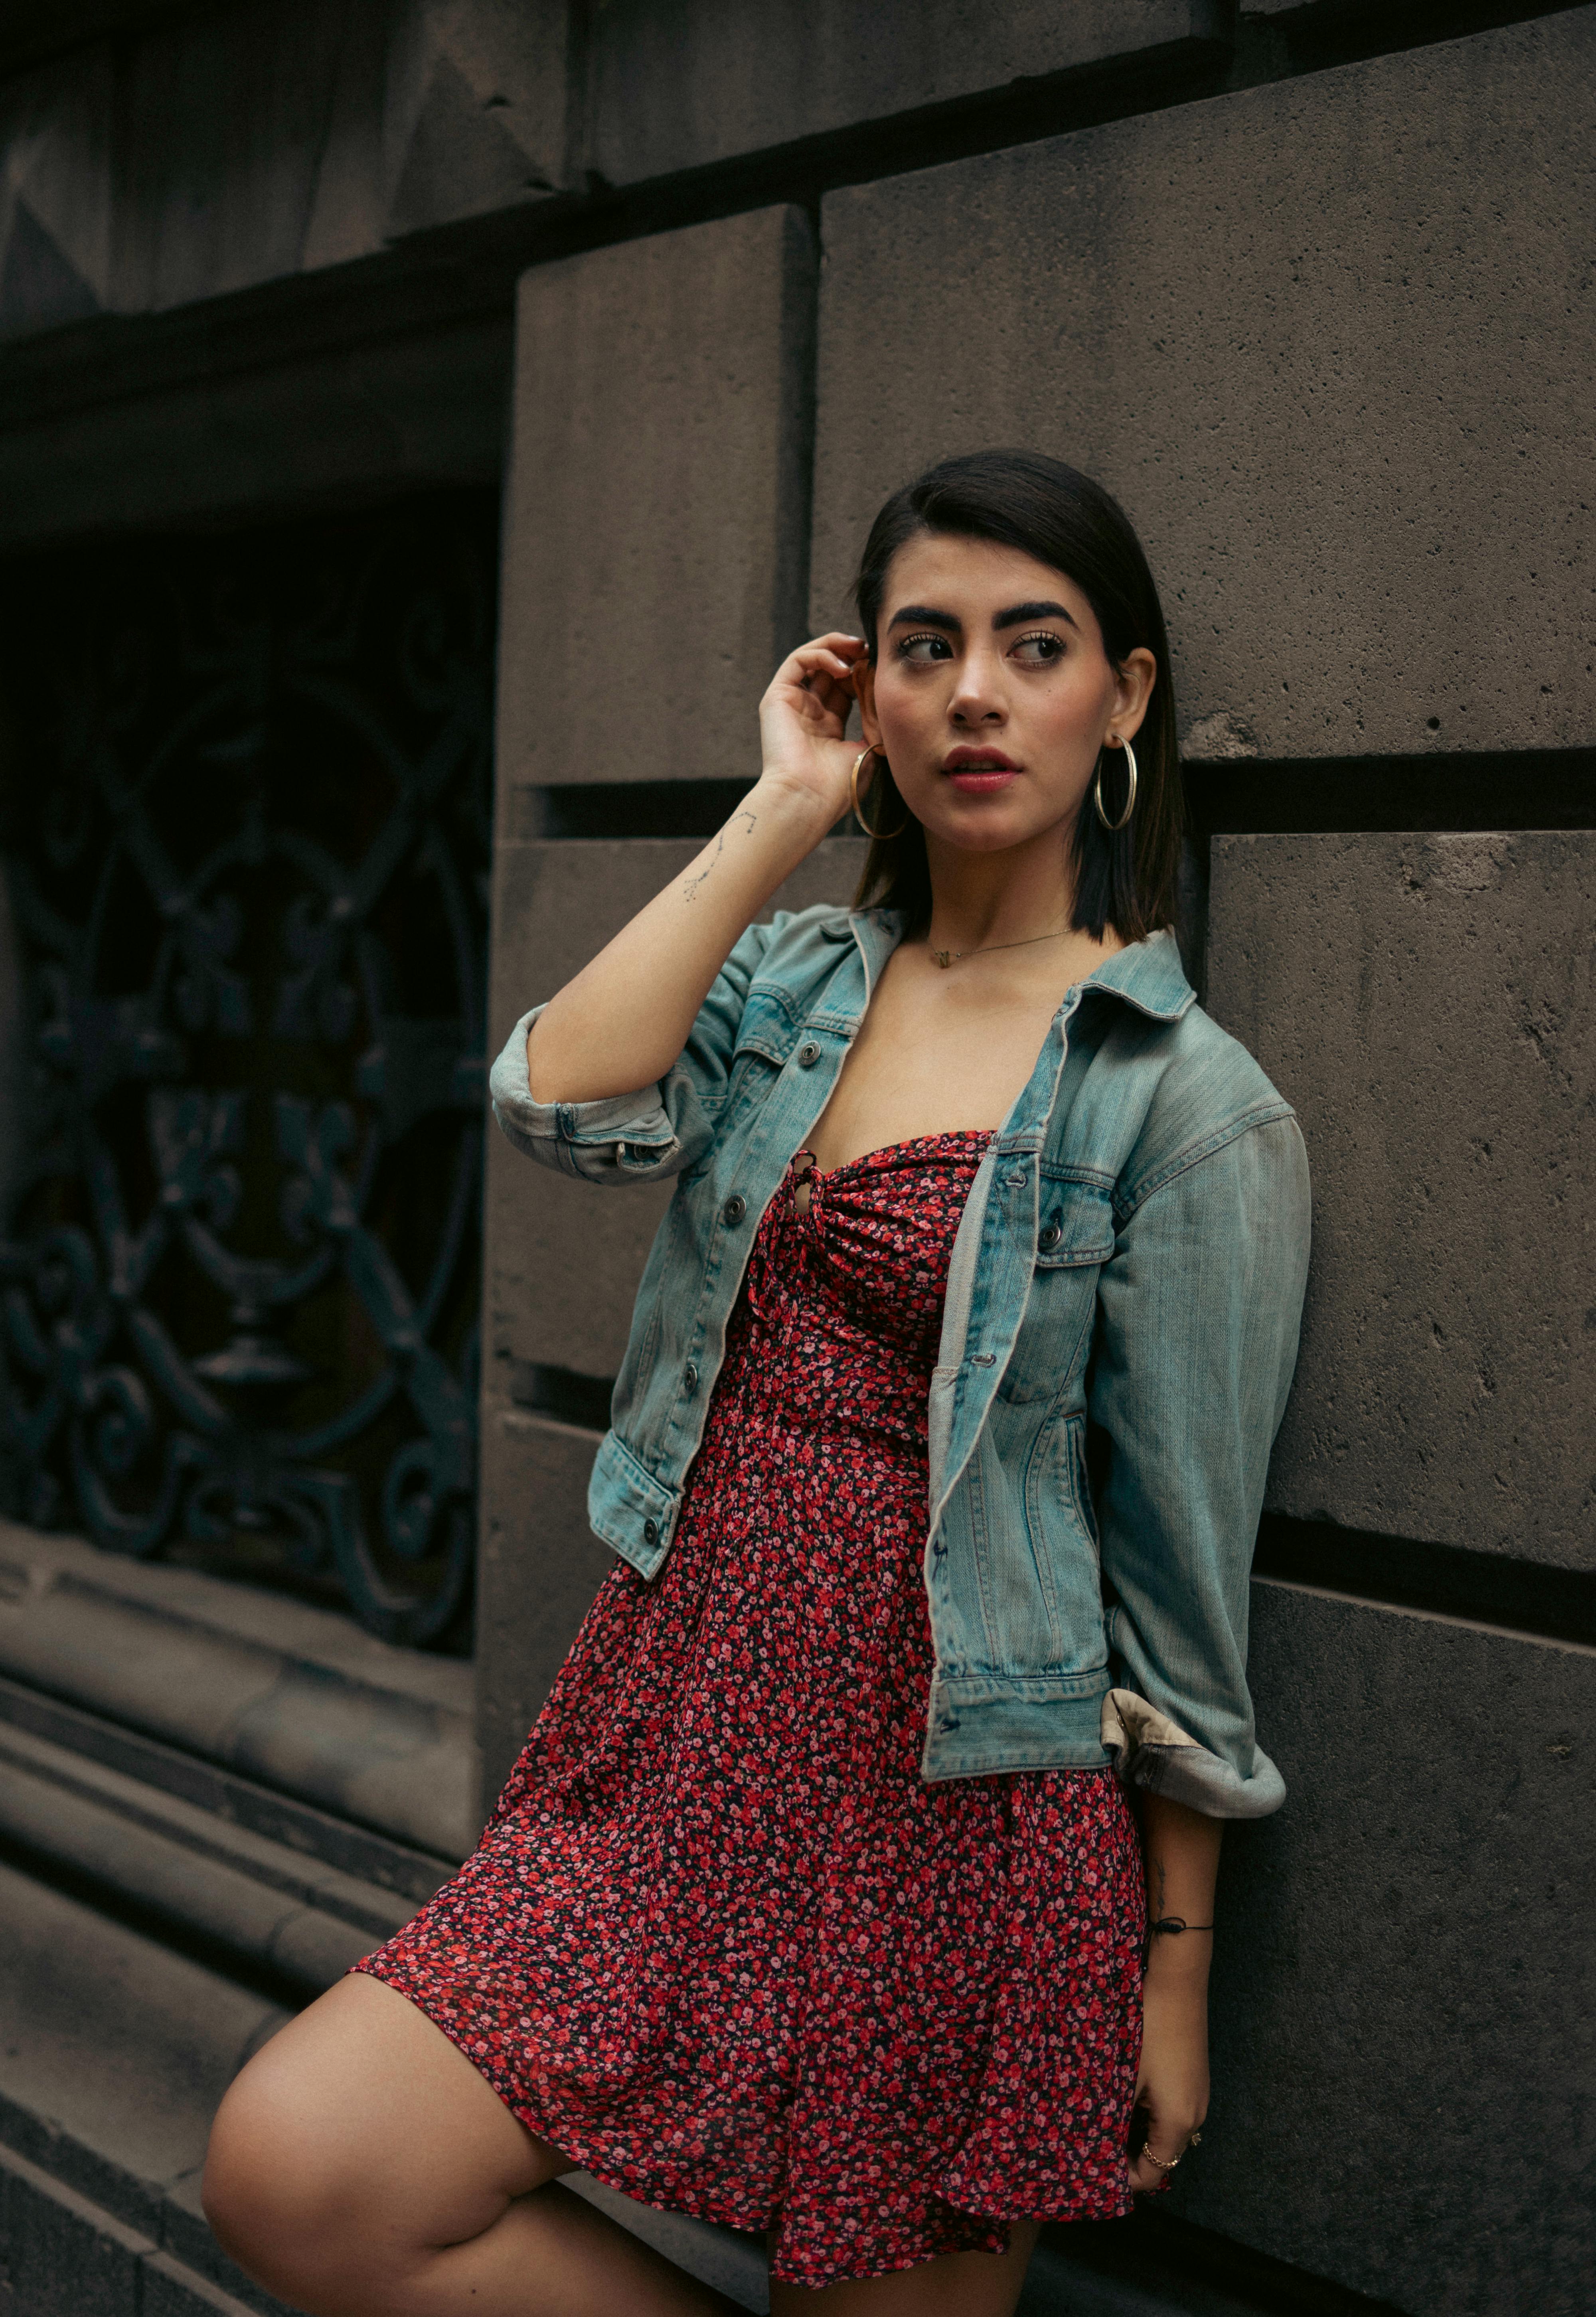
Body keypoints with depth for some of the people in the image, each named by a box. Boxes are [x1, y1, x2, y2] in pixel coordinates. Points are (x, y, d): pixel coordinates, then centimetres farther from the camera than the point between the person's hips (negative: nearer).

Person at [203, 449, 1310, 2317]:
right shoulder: (793, 980, 8)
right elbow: (565, 1106, -13)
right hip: (683, 1745, 5)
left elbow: (1181, 1567, -6)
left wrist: (1175, 1963, -2)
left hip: (951, 1810, -4)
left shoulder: (1190, 1102, -8)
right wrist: (784, 809, -7)